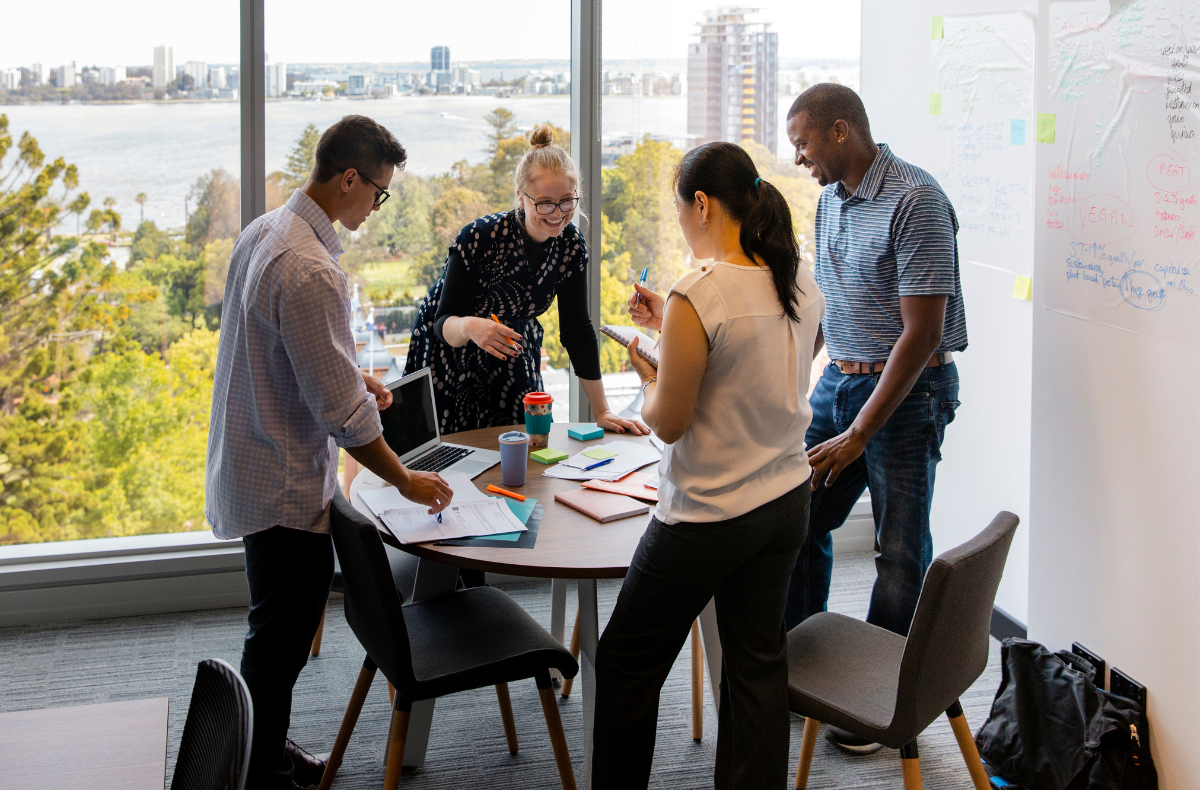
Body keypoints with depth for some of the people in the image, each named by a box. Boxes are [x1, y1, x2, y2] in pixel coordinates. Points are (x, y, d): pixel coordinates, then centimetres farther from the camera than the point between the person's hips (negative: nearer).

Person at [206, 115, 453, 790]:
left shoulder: (264, 231, 5)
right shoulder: (309, 271, -27)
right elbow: (341, 412, -24)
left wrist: (350, 376, 12)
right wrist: (405, 479, -12)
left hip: (252, 469, 11)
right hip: (286, 486, -11)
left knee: (280, 630, 22)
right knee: (281, 639, 3)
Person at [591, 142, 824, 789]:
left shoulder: (698, 298, -23)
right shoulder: (802, 284, 0)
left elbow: (669, 423, -16)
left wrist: (644, 373, 3)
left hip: (709, 516, -7)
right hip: (787, 499, 7)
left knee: (626, 663, 11)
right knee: (758, 660, 17)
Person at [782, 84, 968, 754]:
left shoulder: (915, 200, -19)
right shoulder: (832, 198, 8)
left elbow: (922, 332, -21)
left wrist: (859, 434, -21)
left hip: (907, 392, -8)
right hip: (838, 381, 8)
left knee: (902, 553, 2)